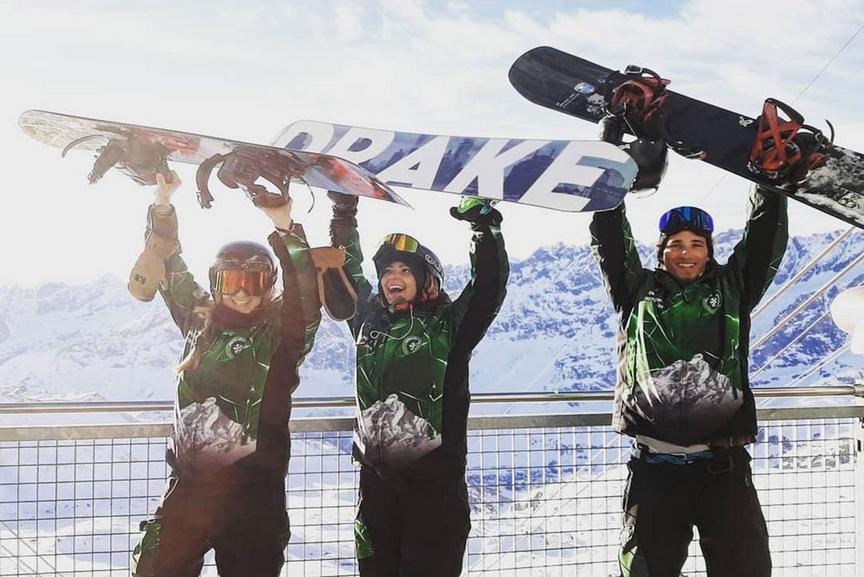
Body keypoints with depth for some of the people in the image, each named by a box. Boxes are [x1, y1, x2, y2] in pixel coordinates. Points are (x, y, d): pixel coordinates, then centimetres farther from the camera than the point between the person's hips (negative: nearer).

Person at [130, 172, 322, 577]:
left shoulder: (281, 332, -1)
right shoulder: (201, 320, 10)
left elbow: (306, 298, -17)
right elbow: (170, 270, 12)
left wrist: (285, 229, -26)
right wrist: (163, 204, 4)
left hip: (252, 487, -3)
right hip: (189, 481, 3)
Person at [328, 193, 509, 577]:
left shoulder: (448, 325, 0)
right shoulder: (369, 321, 12)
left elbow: (489, 286, -10)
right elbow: (345, 274, 17)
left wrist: (484, 225, -19)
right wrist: (344, 213, 11)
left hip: (434, 479, -4)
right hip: (376, 477, 4)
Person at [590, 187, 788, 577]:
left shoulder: (731, 289, 17)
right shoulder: (638, 291, 16)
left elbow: (766, 236, 13)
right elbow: (610, 241, 13)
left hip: (723, 466, 0)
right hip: (655, 467, 0)